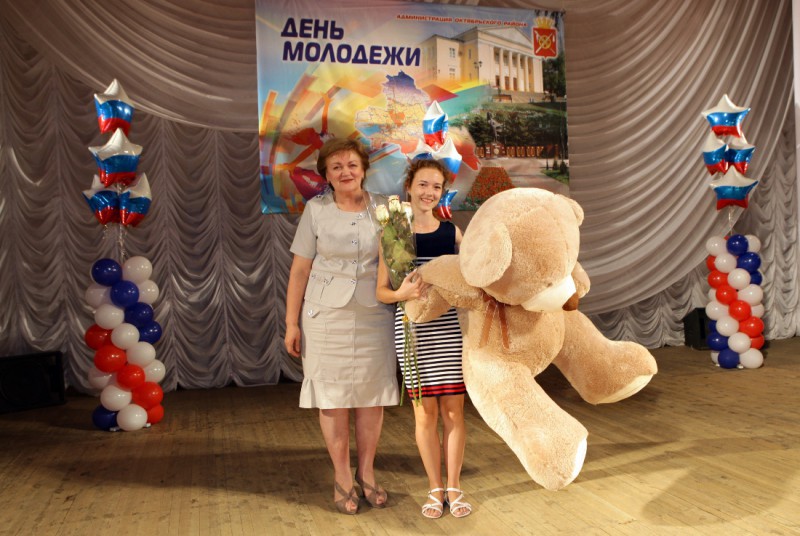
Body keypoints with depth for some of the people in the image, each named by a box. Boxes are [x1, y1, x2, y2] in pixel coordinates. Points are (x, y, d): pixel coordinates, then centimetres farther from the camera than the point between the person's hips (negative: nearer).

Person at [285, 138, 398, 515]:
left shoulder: (383, 209, 3)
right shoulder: (316, 210, -1)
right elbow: (299, 270, -1)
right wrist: (291, 323, -3)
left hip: (374, 314, 2)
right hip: (326, 314, -1)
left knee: (372, 394, 6)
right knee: (333, 397, 5)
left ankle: (366, 473, 23)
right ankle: (341, 477, 19)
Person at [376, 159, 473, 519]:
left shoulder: (453, 232, 6)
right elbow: (381, 290, 0)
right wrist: (402, 293, -19)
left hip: (450, 326, 1)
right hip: (411, 328, -1)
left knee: (453, 410, 6)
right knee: (425, 412, 6)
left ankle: (454, 488, 23)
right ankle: (435, 489, 24)